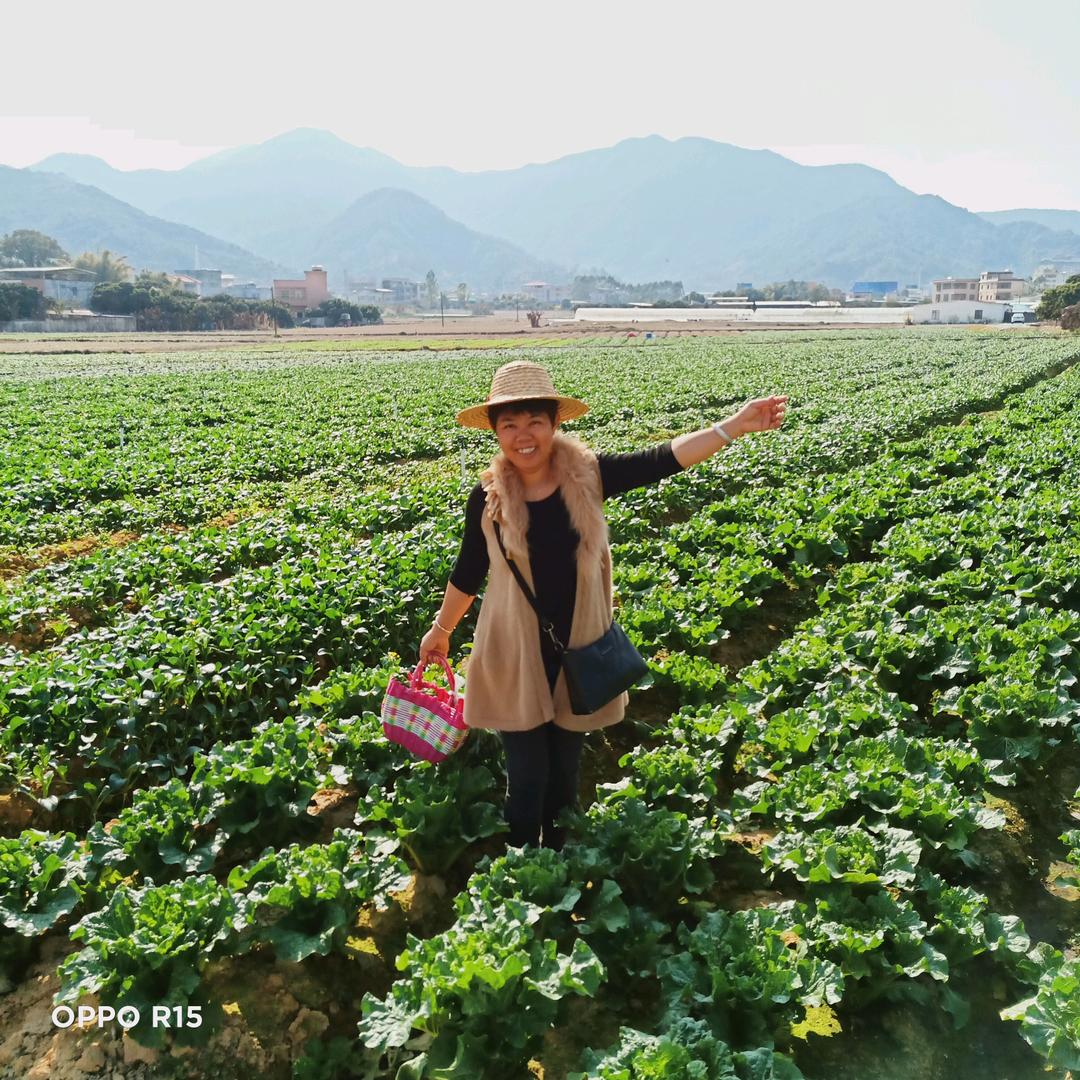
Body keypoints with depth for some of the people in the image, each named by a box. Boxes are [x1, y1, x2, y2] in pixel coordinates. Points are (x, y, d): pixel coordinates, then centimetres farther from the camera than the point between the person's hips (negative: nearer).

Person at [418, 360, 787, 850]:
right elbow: (468, 573, 3)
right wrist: (441, 630, 13)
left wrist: (736, 424, -24)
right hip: (514, 658, -2)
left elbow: (662, 459, -15)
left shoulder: (588, 475, -10)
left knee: (565, 771, 21)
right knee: (527, 777, 8)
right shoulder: (488, 498, -10)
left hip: (578, 651, 2)